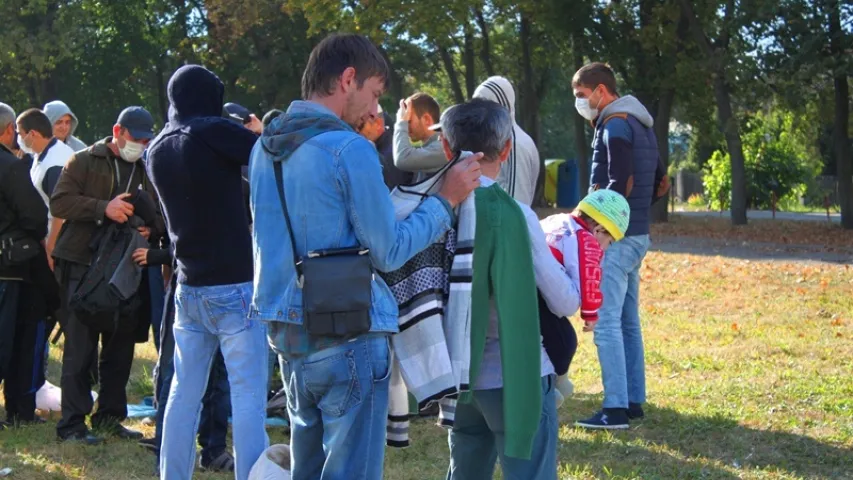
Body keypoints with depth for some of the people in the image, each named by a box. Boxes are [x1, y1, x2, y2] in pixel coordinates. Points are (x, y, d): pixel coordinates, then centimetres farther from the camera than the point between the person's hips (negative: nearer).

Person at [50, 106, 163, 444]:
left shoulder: (147, 171, 16)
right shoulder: (85, 162, 0)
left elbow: (160, 216, 21)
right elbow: (59, 202, -10)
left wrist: (151, 228, -3)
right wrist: (104, 207, -22)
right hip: (83, 267, -5)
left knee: (120, 349, 9)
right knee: (80, 348, -5)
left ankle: (110, 417, 20)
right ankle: (72, 424, -2)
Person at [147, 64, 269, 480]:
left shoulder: (158, 150, 10)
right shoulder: (214, 132, -10)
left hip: (189, 287, 7)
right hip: (234, 285, -7)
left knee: (184, 394, 11)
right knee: (248, 397, -6)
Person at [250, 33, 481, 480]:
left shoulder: (265, 147, 10)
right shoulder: (350, 148, -14)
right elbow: (389, 253, -10)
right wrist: (445, 200, 0)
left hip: (288, 332, 8)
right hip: (347, 337, -8)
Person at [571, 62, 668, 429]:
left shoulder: (616, 126, -14)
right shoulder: (640, 124, 16)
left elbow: (621, 186, -22)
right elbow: (659, 183, 20)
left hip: (616, 237, -10)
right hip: (636, 234, 10)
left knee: (606, 321, -10)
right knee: (628, 320, 14)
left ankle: (616, 409, -12)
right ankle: (634, 400, 18)